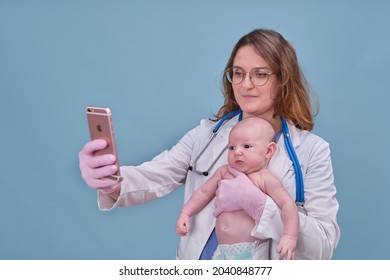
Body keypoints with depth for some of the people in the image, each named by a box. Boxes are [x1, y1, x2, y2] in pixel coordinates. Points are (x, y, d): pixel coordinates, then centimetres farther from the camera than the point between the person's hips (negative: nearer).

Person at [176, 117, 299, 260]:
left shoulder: (265, 179, -8)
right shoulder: (224, 172, 10)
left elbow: (287, 204, -13)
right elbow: (204, 192, 18)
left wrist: (289, 237, -24)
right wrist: (185, 213, 12)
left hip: (251, 252, -5)